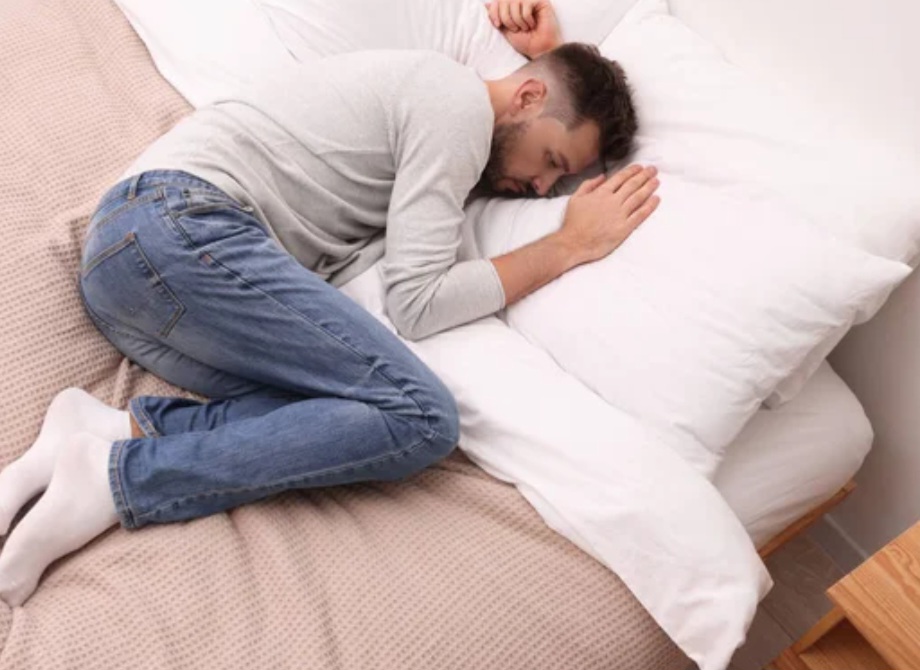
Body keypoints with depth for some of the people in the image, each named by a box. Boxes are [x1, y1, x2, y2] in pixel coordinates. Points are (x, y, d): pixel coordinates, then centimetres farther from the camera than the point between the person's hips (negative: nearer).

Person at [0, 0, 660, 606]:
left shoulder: (426, 82, 24)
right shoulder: (460, 102, -4)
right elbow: (417, 303, -11)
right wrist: (572, 246, -3)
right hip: (183, 225, -10)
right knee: (421, 416, -18)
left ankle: (115, 429, -15)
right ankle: (117, 478, -19)